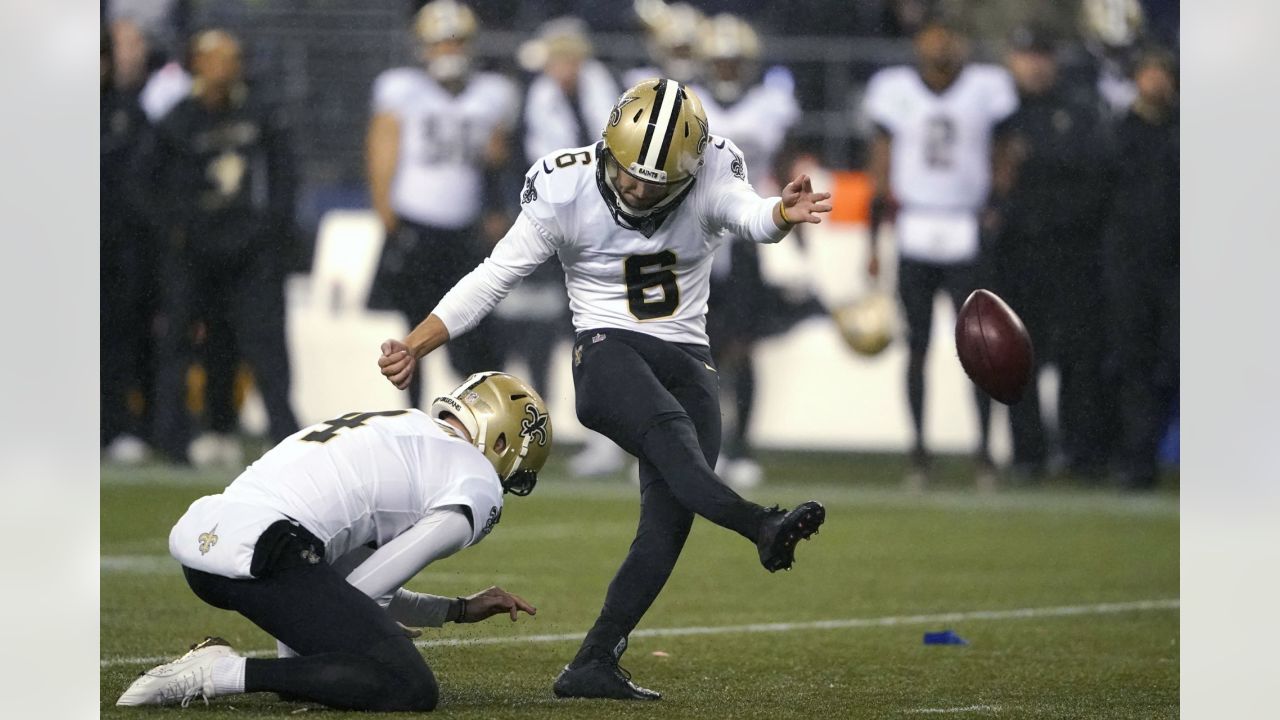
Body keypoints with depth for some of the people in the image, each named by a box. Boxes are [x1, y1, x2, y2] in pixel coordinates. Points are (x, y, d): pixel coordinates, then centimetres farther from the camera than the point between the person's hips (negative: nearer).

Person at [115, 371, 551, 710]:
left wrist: (460, 610, 39)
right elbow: (363, 591, 0)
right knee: (410, 689, -10)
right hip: (258, 554, -9)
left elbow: (350, 591, 33)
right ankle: (225, 673, -16)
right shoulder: (478, 491, 6)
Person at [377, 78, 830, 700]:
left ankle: (591, 666, -4)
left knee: (668, 520, -9)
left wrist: (784, 214, -51)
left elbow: (749, 215, -27)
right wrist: (414, 346, -8)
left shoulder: (710, 176, -5)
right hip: (608, 351, -3)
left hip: (687, 361, 3)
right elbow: (492, 279, -1)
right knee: (668, 429, -34)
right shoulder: (565, 190, -7)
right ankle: (764, 529, -60)